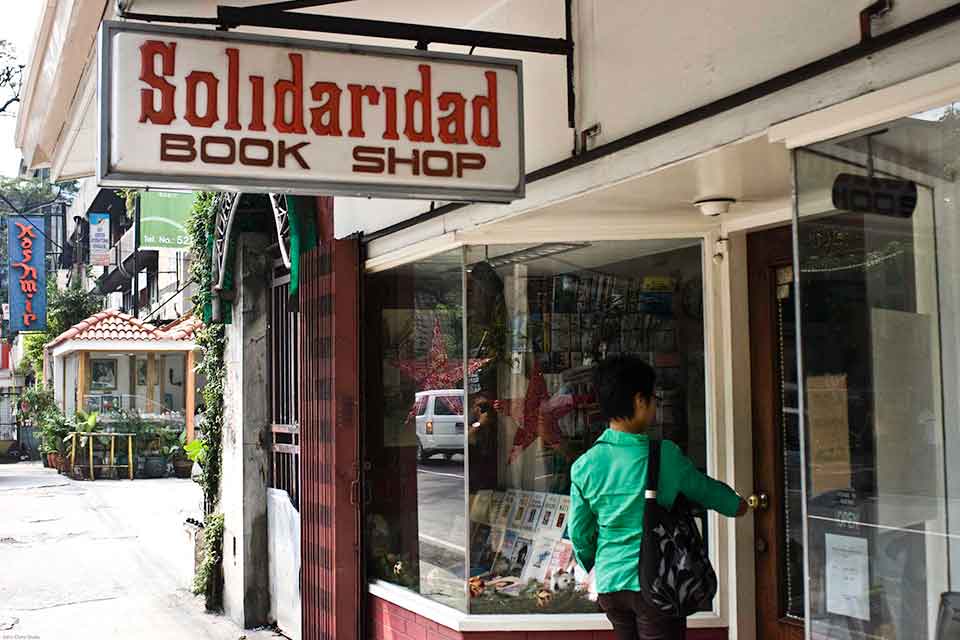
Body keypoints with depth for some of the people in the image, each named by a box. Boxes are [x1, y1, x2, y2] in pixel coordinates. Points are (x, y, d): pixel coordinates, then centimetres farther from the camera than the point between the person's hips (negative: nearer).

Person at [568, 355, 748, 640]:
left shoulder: (583, 466, -4)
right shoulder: (665, 455, -12)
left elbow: (579, 532, 4)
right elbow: (703, 488, 7)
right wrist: (735, 504, 29)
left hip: (609, 584, 4)